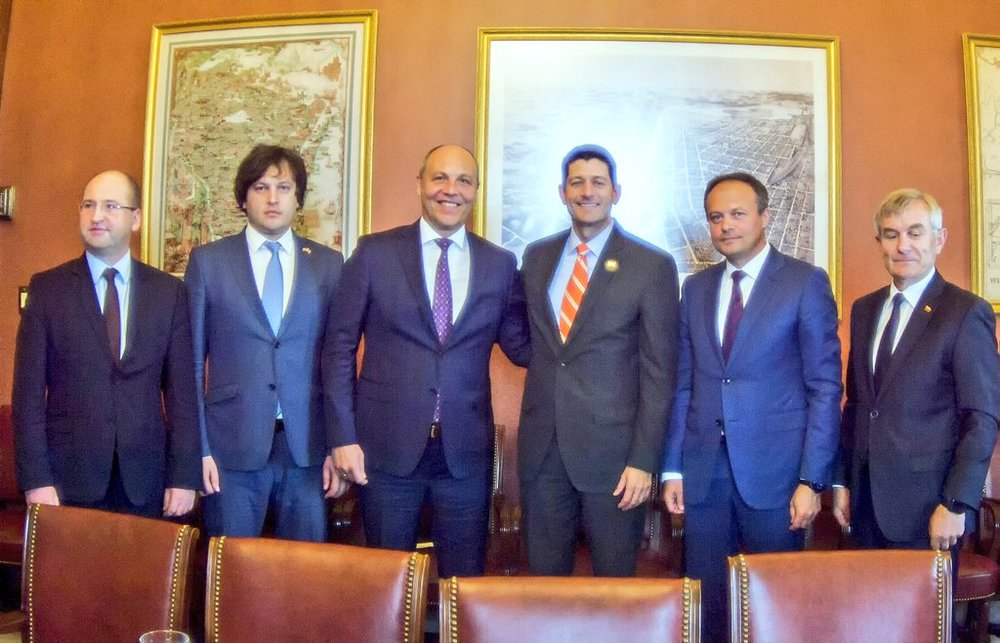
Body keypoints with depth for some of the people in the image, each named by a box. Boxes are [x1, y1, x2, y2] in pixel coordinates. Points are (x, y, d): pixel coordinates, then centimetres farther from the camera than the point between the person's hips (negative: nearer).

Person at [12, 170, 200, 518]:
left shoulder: (170, 292, 3)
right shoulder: (47, 288, 2)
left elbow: (181, 389, 2)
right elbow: (29, 389, -1)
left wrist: (184, 476, -2)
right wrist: (36, 479, -7)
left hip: (145, 478, 1)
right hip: (69, 477, 0)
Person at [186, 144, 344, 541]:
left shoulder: (329, 265, 6)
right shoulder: (208, 261, 4)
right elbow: (192, 361, 4)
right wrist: (198, 448, -2)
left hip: (307, 447, 1)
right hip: (231, 447, -1)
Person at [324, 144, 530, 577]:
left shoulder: (500, 264, 5)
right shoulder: (375, 253, -1)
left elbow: (520, 346, 7)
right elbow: (339, 346, -1)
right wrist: (343, 437, -6)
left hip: (466, 452, 2)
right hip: (387, 447, -1)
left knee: (465, 581, 13)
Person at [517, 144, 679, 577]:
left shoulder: (652, 266, -5)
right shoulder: (537, 257, 9)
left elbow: (659, 371, -7)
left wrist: (644, 460, -10)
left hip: (612, 448, -3)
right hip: (541, 446, 4)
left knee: (613, 581, 10)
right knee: (543, 576, 14)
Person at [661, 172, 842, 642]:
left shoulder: (806, 282, -2)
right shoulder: (696, 288, 11)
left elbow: (825, 386, -5)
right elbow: (683, 384, 10)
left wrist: (812, 479, -10)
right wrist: (672, 467, 6)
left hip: (774, 470, -3)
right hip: (704, 473, 4)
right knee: (705, 602, 11)